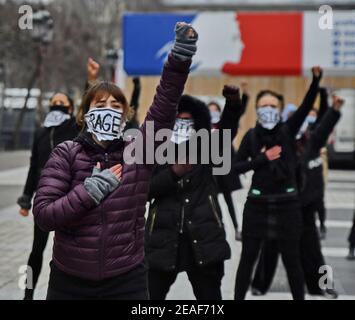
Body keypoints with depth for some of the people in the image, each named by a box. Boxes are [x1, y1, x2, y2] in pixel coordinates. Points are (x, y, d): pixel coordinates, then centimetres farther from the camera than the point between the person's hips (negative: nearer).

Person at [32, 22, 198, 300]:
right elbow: (43, 214, -10)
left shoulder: (138, 151, -1)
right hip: (70, 281, 0)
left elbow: (164, 109, -16)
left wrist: (179, 61, -27)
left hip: (127, 280, 1)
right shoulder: (66, 154, -3)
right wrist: (90, 190, -19)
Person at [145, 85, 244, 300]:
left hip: (204, 239, 1)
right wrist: (173, 173, -19)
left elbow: (227, 129, -9)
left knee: (210, 296, 10)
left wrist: (233, 104, -27)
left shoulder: (205, 148, 7)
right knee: (151, 295, 8)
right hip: (164, 239, -1)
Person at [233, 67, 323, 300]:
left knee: (292, 259, 6)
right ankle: (238, 299, 19)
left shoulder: (288, 130, -1)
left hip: (287, 203, -1)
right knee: (248, 257, 7)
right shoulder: (251, 136, 1)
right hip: (257, 203, 1)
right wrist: (263, 158, -14)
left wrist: (316, 80, -31)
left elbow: (306, 106, -16)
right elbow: (237, 166, -2)